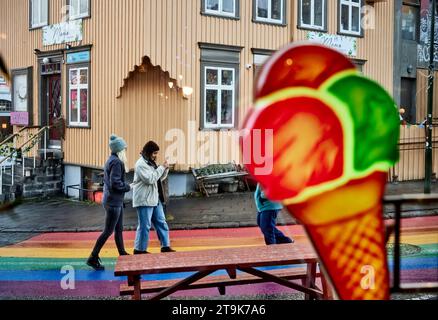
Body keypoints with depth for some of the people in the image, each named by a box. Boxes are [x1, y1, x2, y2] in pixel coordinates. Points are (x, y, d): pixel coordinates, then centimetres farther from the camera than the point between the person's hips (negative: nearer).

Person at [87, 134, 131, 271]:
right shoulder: (116, 162, -18)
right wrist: (128, 187, -10)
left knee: (119, 229, 16)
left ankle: (122, 254, 26)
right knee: (108, 231, -3)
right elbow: (115, 182, -25)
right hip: (113, 202, -10)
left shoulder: (111, 160, 12)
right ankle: (93, 258, 3)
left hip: (116, 201, 10)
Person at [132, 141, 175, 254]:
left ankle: (165, 246, 18)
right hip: (144, 200, -10)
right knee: (145, 225, -3)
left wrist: (165, 169, 3)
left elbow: (160, 178, 20)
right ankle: (139, 249, 7)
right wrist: (161, 168, -17)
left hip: (155, 199, 10)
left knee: (161, 222, 11)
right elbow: (150, 179, -23)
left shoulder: (151, 162, 16)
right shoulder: (141, 164, -14)